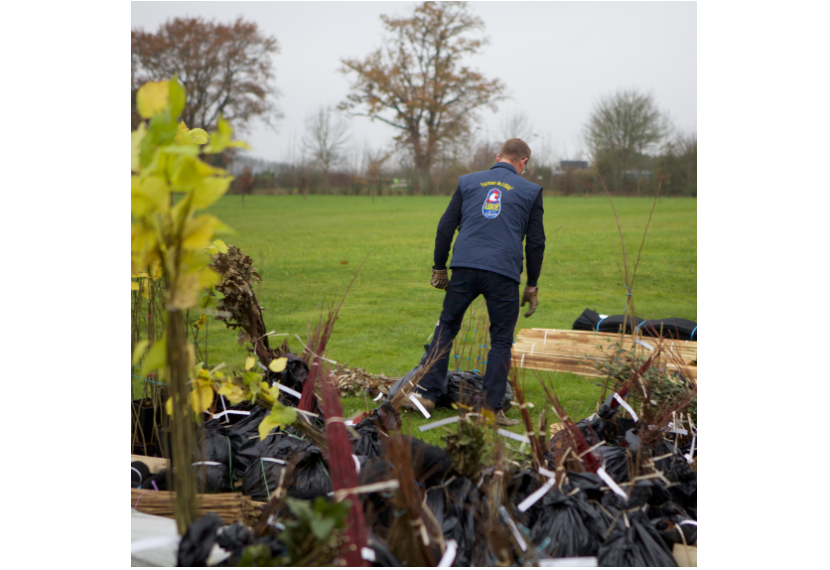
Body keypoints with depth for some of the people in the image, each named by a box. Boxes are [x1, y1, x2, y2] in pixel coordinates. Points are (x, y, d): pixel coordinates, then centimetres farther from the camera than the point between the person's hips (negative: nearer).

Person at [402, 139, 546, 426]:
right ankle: (493, 409, 4)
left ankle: (426, 393, 7)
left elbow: (445, 227, 12)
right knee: (501, 340, 6)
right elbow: (536, 242, 10)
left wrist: (439, 268, 19)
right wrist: (532, 286, 17)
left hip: (464, 268, 2)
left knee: (446, 327, 13)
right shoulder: (530, 191, 11)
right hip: (503, 273, -2)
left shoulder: (468, 182, 14)